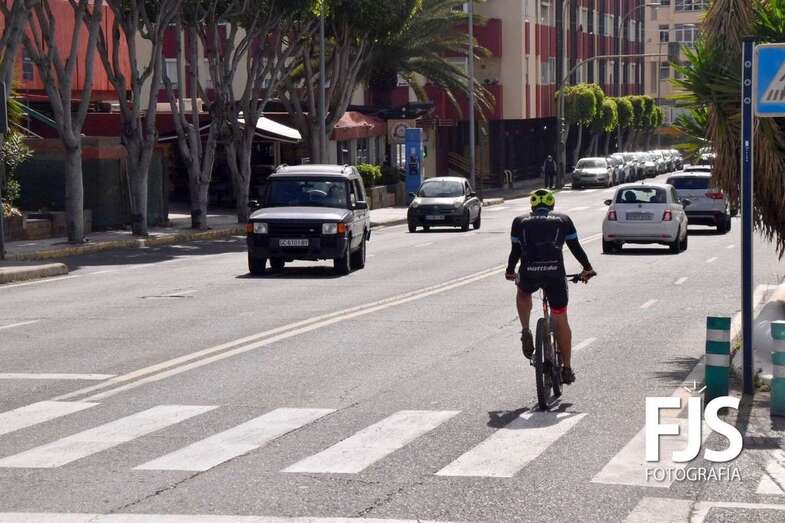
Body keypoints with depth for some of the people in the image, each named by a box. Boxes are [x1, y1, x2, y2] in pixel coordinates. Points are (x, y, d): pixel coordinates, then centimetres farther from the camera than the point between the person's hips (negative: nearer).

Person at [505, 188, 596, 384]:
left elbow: (516, 251, 15)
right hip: (555, 272, 0)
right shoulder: (563, 220, 19)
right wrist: (587, 269, 34)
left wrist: (510, 271, 31)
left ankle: (525, 332, 15)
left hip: (529, 273, 1)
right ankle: (567, 368, 16)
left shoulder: (520, 221, 18)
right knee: (560, 319, 13)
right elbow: (575, 247, 20)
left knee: (523, 293, 36)